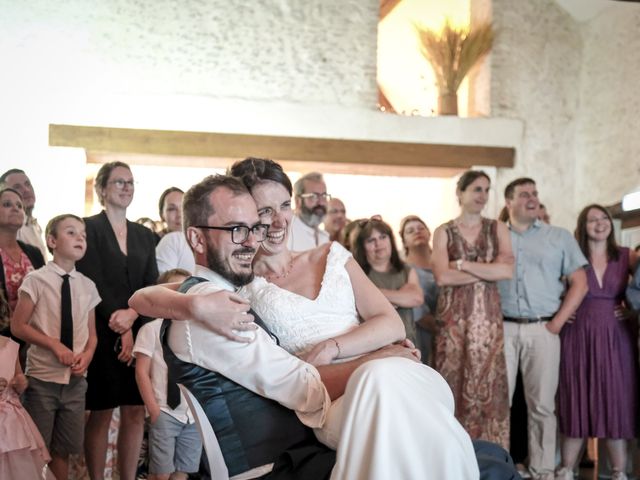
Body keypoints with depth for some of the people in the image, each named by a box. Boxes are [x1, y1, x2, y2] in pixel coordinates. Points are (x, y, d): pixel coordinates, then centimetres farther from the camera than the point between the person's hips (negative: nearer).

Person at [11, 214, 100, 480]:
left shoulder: (87, 285, 4)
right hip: (42, 377, -4)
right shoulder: (36, 280, -9)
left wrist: (87, 354, -10)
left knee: (63, 449, 14)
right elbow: (18, 326, -9)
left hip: (75, 378, 4)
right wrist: (56, 346, -17)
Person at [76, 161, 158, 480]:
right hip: (103, 334, -4)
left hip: (140, 333, 4)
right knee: (101, 414, 1)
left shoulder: (144, 235, 14)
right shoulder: (89, 227, -1)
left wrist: (131, 315, -14)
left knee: (135, 413, 5)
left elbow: (152, 287, 6)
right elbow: (93, 283, -9)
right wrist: (122, 331, -13)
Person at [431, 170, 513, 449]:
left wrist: (463, 264, -7)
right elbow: (442, 276, -9)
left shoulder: (497, 229, 10)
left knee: (488, 385, 0)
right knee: (454, 385, -2)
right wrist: (488, 271, -6)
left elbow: (507, 270, -6)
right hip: (453, 317, -1)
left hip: (488, 316, 1)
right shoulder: (444, 232, 6)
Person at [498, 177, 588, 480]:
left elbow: (579, 283, 4)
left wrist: (557, 322, -4)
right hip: (503, 328, 0)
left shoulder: (559, 237, 8)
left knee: (541, 404, 3)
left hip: (542, 329, 0)